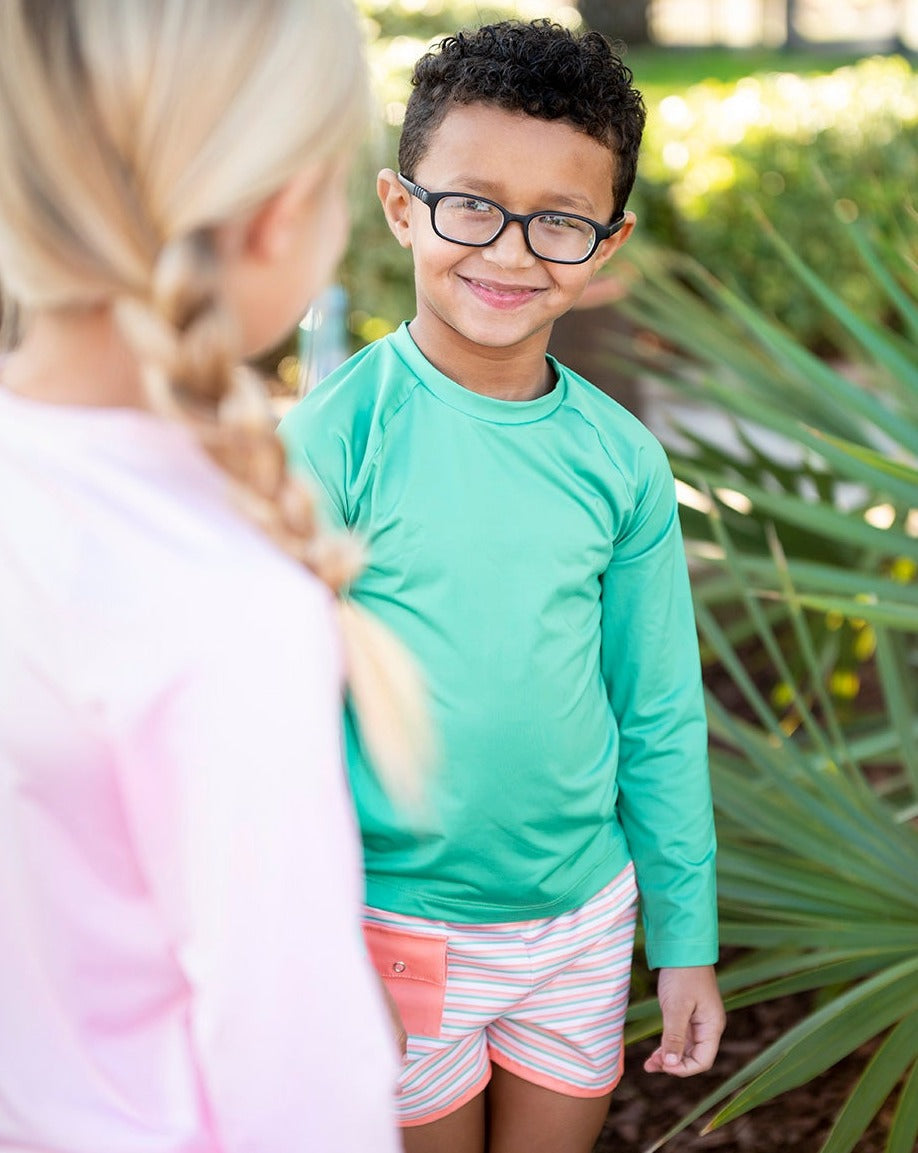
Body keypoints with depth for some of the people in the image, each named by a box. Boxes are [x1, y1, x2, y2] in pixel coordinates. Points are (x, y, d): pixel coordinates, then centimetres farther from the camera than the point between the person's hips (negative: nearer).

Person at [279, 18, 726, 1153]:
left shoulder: (622, 458, -4)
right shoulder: (329, 437, -15)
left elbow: (660, 716, 3)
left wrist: (686, 939, 8)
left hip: (584, 907, 3)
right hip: (399, 921, -3)